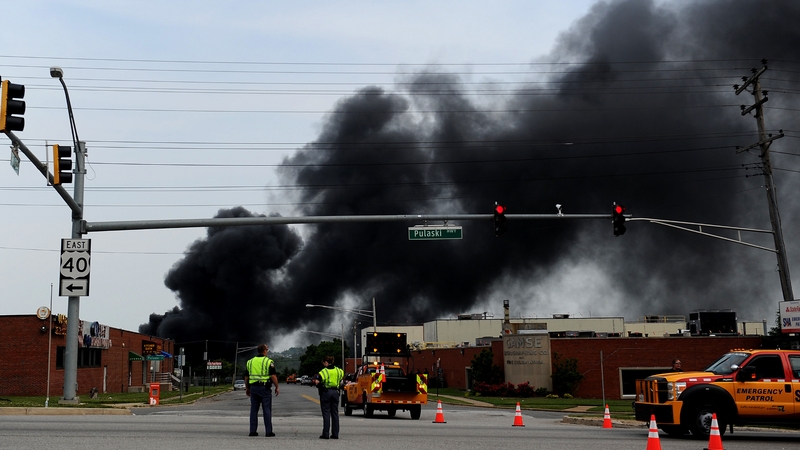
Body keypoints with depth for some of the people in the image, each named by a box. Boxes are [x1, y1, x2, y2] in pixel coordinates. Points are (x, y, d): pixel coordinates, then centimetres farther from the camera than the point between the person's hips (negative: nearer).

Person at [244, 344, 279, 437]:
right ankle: (268, 431, 0)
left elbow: (246, 377, 12)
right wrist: (277, 387, 0)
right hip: (265, 388, -4)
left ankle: (253, 431, 8)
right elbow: (273, 376, -11)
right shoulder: (269, 362, -5)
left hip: (253, 387, 4)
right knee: (267, 410, 0)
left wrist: (247, 388, 21)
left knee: (253, 410, 8)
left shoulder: (250, 362, 10)